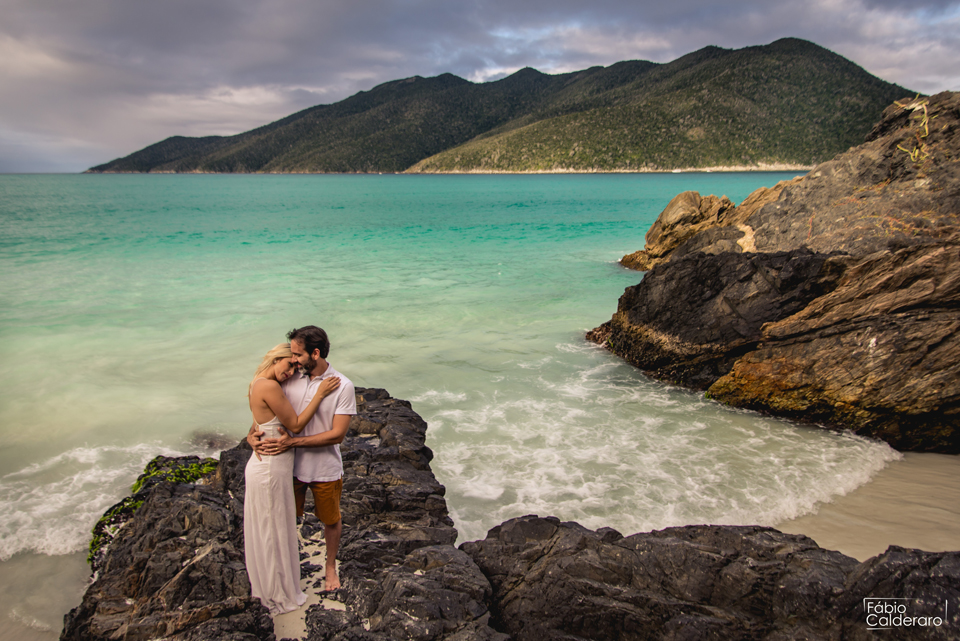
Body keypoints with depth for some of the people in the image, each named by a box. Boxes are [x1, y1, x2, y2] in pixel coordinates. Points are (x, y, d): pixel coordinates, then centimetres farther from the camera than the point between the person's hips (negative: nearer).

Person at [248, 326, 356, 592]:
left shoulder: (342, 387, -20)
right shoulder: (291, 379, -8)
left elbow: (337, 434, -22)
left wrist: (292, 442, -26)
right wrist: (252, 434, -15)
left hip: (325, 470, -3)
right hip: (291, 466, 3)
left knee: (331, 521, 18)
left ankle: (330, 567, 43)